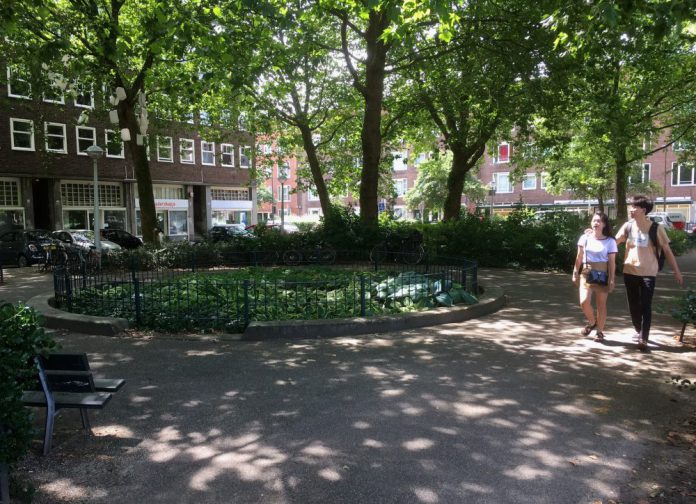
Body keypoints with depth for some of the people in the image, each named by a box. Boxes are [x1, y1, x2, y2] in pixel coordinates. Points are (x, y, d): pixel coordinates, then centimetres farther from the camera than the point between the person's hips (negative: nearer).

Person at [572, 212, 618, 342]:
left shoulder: (610, 241, -2)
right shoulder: (585, 238, 3)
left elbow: (612, 262, -3)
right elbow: (579, 257, 8)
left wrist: (611, 279, -9)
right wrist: (575, 273, 7)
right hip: (586, 274, 1)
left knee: (601, 304, 4)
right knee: (584, 302, -12)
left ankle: (600, 331, 18)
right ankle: (592, 322, 18)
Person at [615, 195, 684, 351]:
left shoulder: (655, 227, -7)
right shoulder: (628, 226, 1)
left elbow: (666, 250, -3)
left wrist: (676, 271, -2)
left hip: (648, 272, -3)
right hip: (630, 271, 3)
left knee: (646, 306, -5)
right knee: (633, 305, 13)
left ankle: (643, 339, -2)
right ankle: (638, 331, 33)